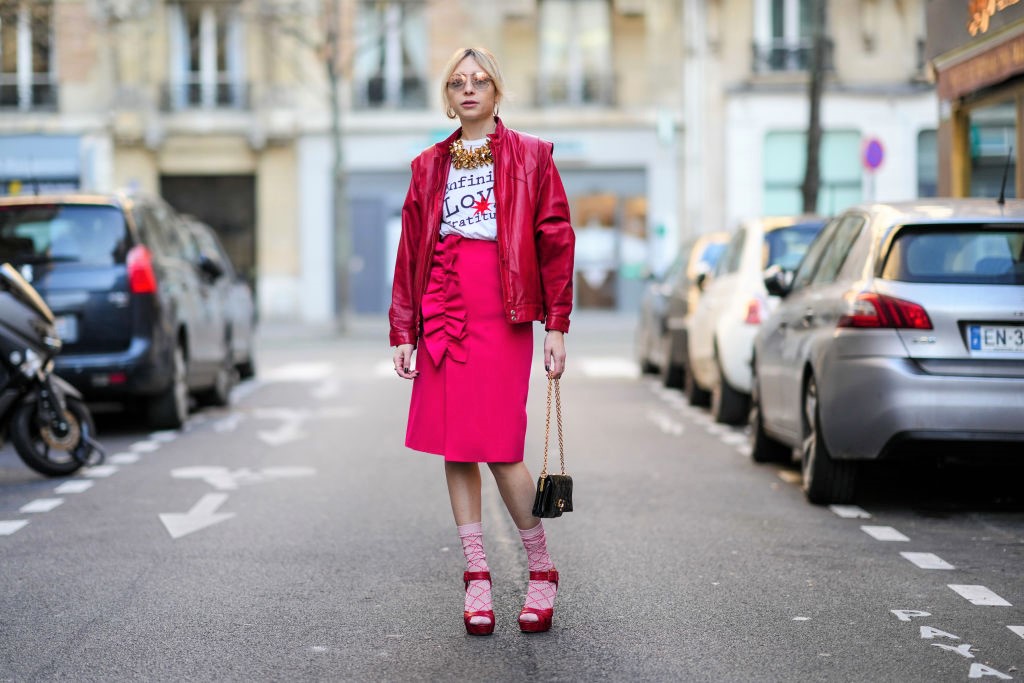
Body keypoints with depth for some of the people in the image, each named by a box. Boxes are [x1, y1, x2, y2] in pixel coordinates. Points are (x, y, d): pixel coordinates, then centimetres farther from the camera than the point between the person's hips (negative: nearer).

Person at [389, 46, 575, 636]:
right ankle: (478, 577, 12)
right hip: (444, 316, 4)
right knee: (455, 449, 3)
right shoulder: (430, 166, 14)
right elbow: (411, 251, 13)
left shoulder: (530, 156, 6)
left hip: (504, 317, -4)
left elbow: (555, 241, 2)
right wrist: (404, 332, 7)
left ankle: (542, 570, 9)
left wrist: (557, 326, -4)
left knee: (500, 450, -9)